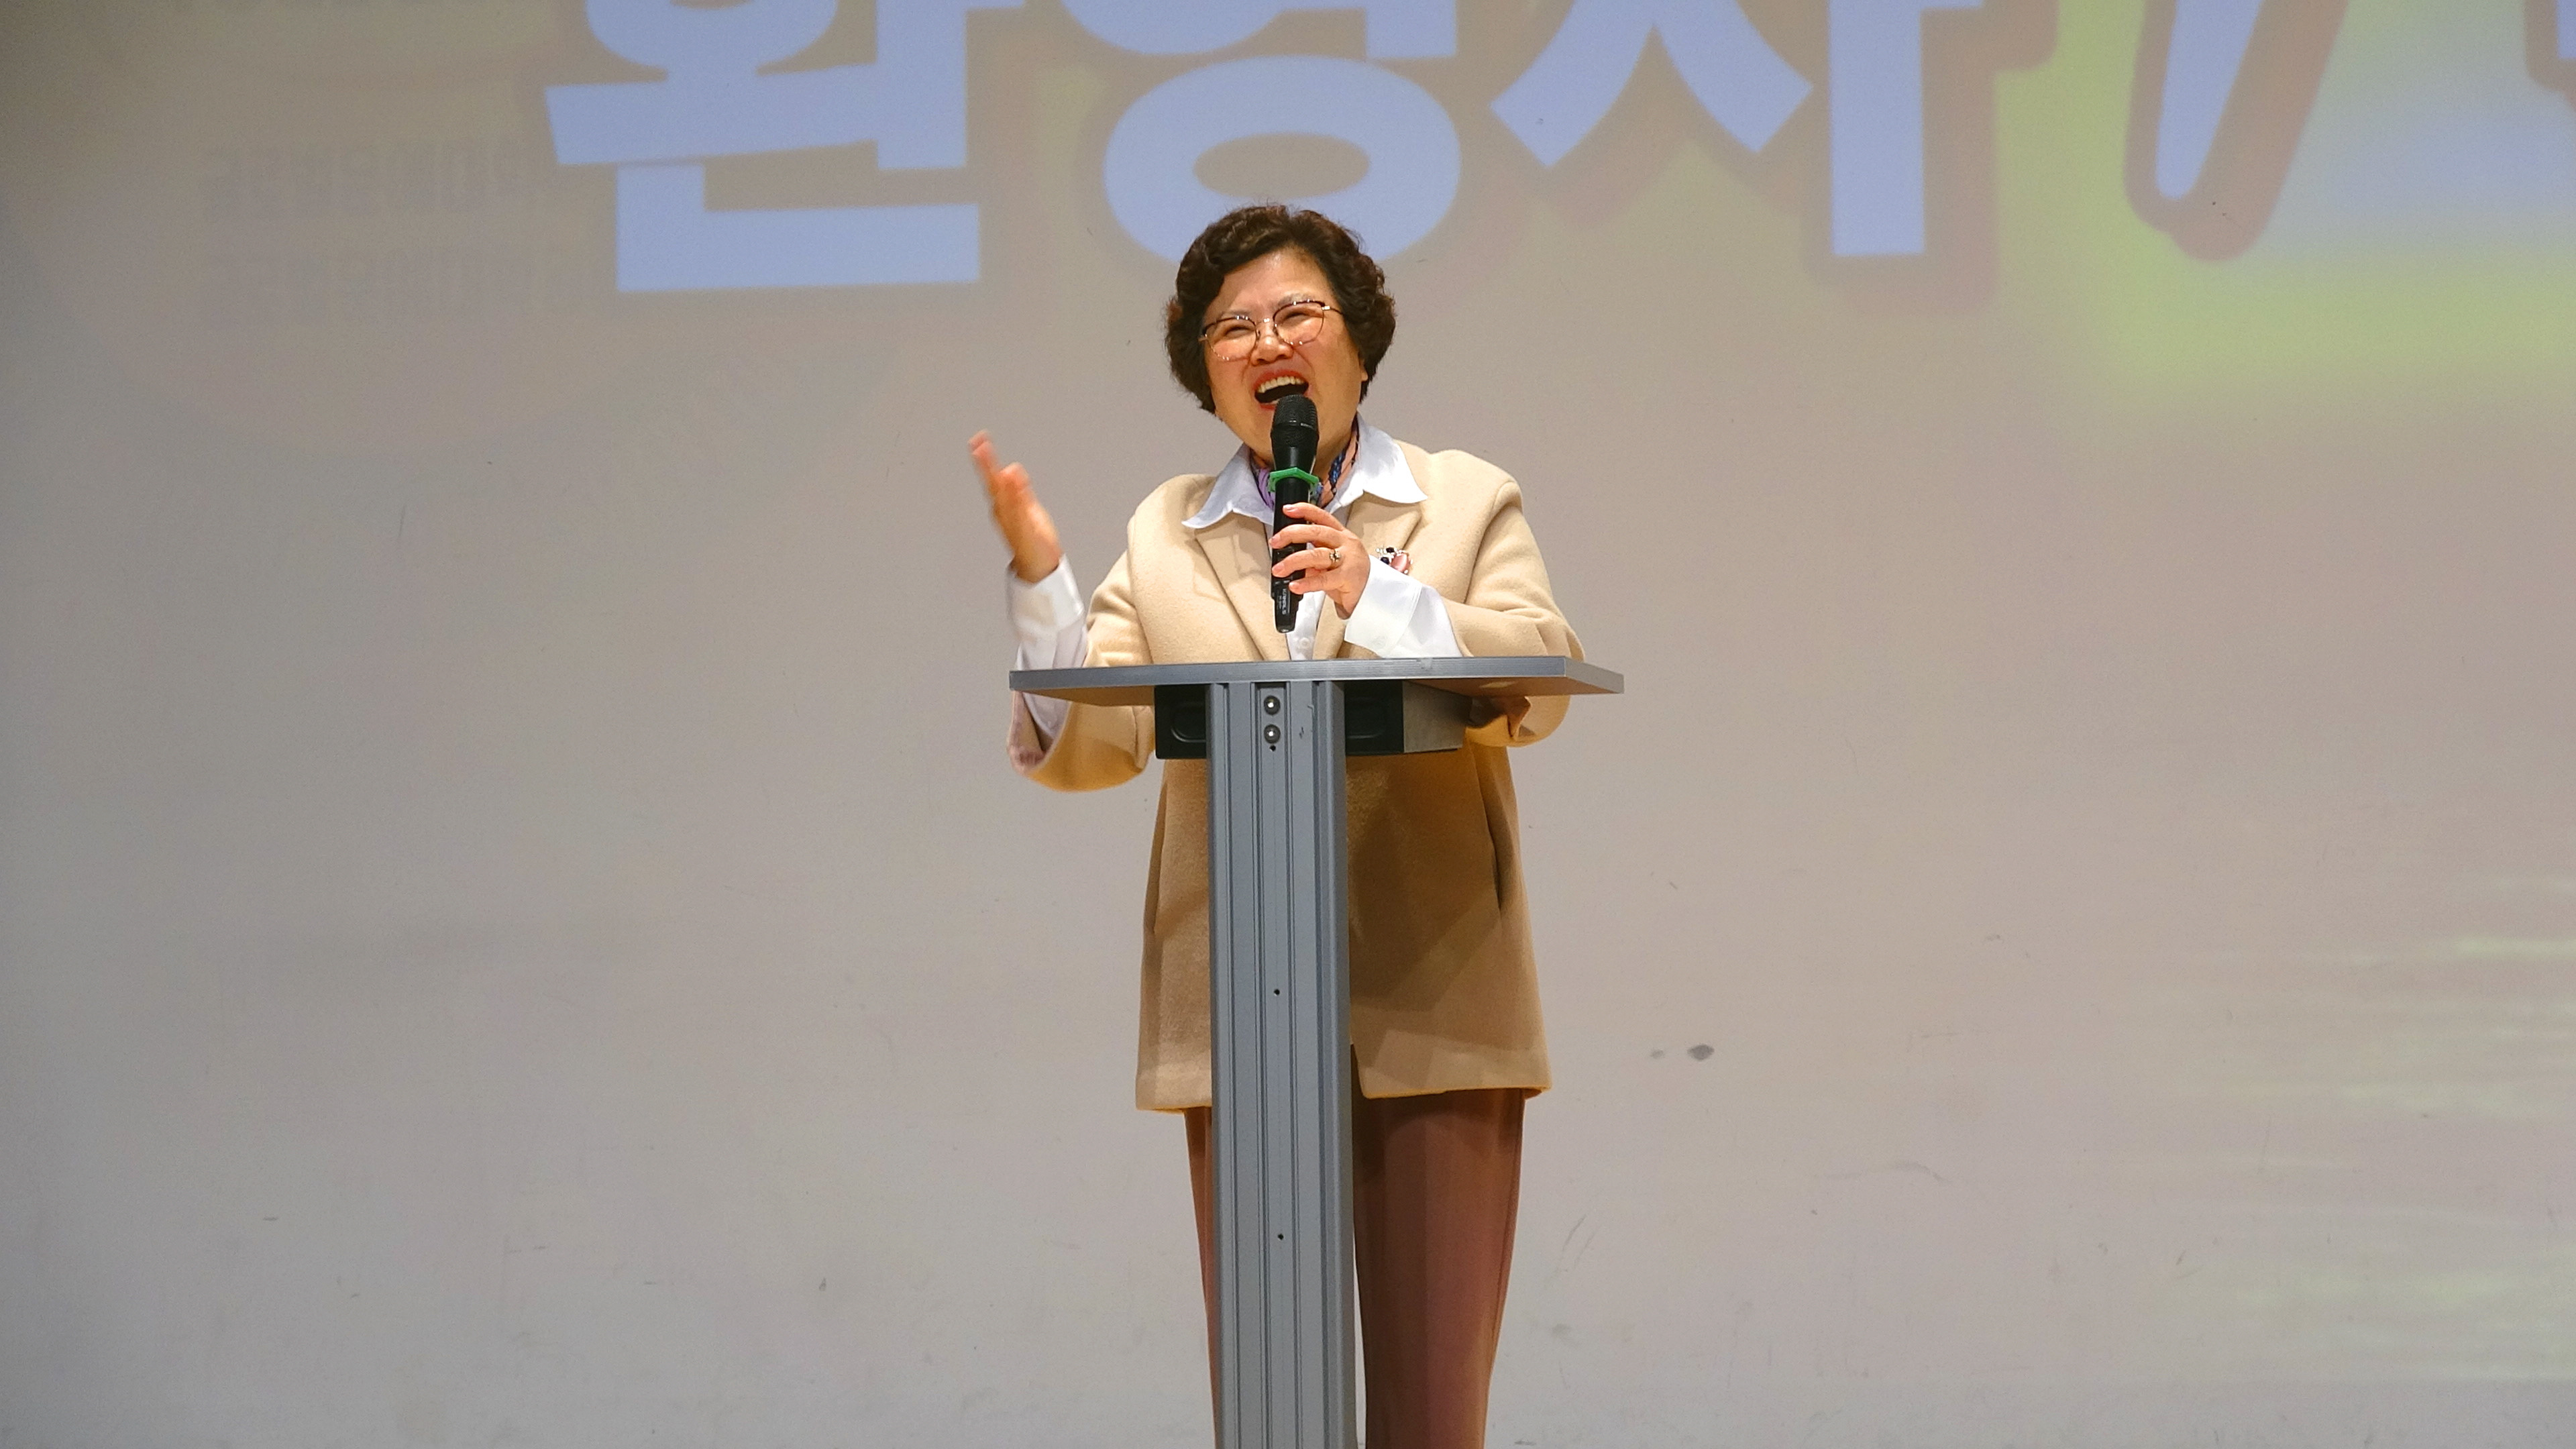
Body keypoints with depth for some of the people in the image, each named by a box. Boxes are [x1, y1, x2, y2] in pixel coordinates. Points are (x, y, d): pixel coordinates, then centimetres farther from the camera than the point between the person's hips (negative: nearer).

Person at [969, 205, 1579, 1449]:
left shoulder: (1469, 503, 11)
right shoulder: (1164, 539, 13)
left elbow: (1539, 680, -6)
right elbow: (1084, 745, 3)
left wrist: (1375, 598, -18)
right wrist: (1037, 574, -10)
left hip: (1432, 1012, -1)